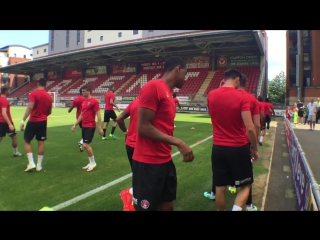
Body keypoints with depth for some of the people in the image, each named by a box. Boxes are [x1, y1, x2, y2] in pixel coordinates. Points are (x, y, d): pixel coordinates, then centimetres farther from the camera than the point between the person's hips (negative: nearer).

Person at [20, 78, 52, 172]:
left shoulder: (33, 93, -9)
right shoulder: (49, 96, 6)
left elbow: (30, 107, -20)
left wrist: (23, 120, -18)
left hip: (33, 121, -4)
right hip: (43, 122, 4)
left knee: (27, 141, 10)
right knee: (41, 143, 7)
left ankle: (31, 163, 3)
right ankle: (39, 165, 13)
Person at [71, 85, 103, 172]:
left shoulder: (94, 101, -12)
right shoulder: (84, 102, 14)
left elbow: (98, 115, -14)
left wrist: (99, 128, -18)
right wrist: (75, 125, 19)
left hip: (90, 127, -8)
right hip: (84, 126, 8)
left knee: (85, 145, -10)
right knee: (86, 145, 11)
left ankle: (93, 162, 8)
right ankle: (91, 163, 22)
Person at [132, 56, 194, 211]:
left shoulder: (168, 93, 13)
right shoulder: (153, 87, -15)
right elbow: (143, 127, -21)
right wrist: (179, 143, -21)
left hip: (165, 160, 9)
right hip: (148, 163, -9)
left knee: (168, 205, 20)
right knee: (147, 207, 6)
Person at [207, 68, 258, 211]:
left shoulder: (211, 95, 0)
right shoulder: (242, 96, -11)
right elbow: (250, 128, -16)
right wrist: (254, 148, -1)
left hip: (218, 148, 4)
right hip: (239, 148, -3)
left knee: (220, 187, 14)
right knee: (245, 186, 15)